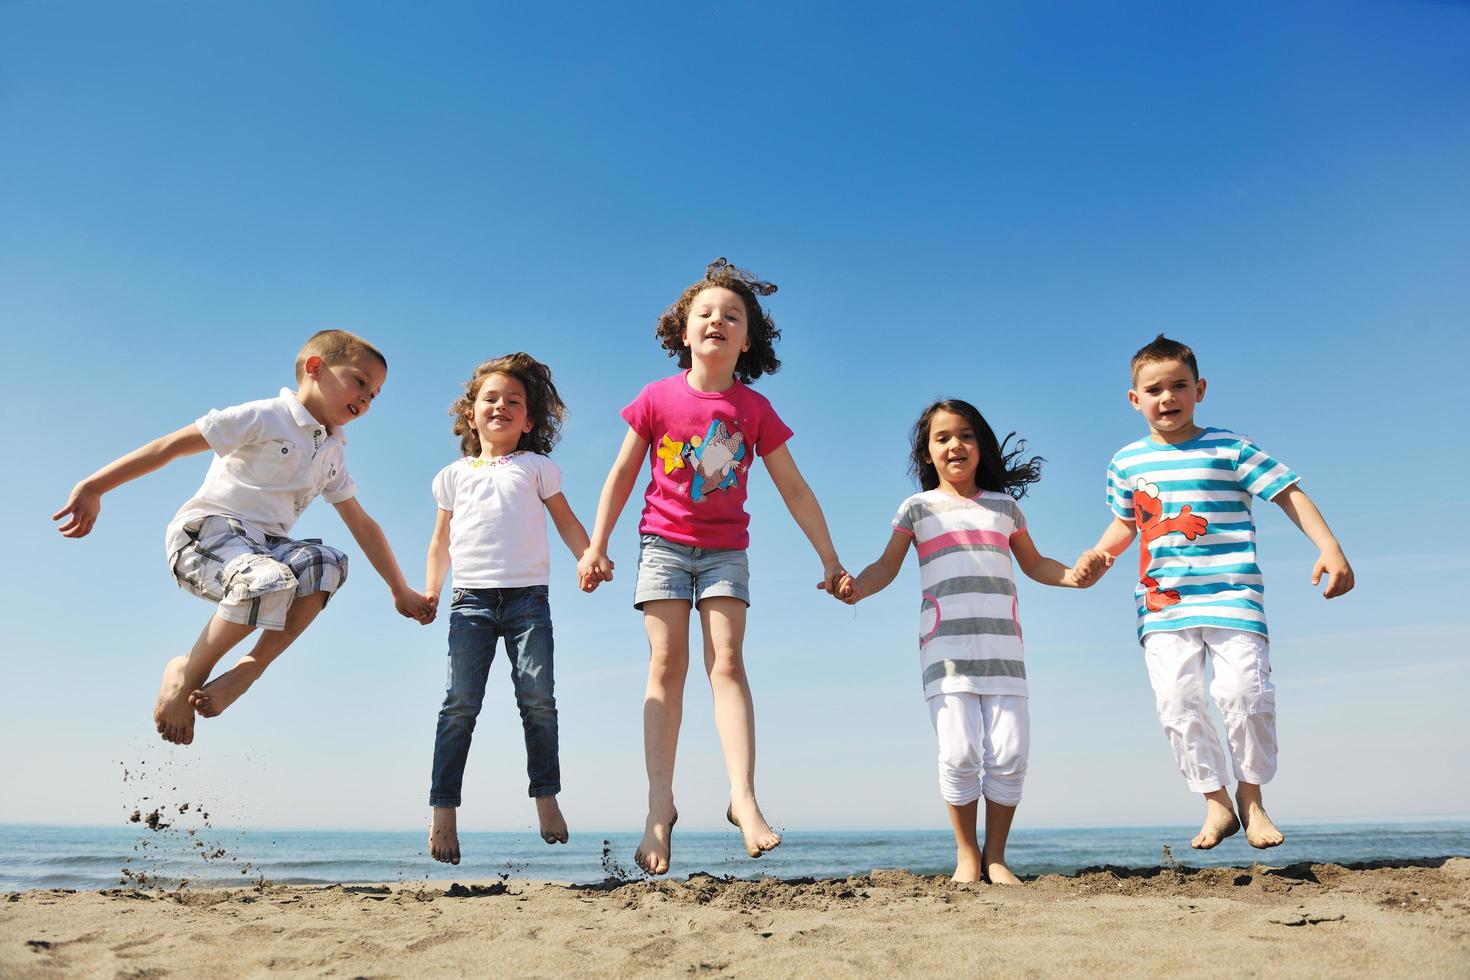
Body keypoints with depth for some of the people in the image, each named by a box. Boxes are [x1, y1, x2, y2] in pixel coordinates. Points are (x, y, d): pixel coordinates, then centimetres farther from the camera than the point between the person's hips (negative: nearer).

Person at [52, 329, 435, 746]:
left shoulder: (333, 454, 17)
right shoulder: (266, 417, -6)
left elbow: (363, 526, 21)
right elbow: (171, 445, -8)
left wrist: (401, 591, 19)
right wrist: (93, 487, -16)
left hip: (265, 545, 6)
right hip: (205, 531, -6)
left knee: (328, 563, -26)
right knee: (270, 581, -38)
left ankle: (250, 668, -20)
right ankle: (188, 672, -14)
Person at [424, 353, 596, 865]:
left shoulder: (537, 467, 14)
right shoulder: (454, 475, 19)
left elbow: (567, 521, 12)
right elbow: (441, 540, 24)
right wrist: (430, 590, 14)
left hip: (527, 596, -1)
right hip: (472, 597, 1)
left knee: (538, 698, -7)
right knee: (461, 703, -6)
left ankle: (546, 797, 5)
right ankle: (443, 812, -2)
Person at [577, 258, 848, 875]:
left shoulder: (755, 410, -1)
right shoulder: (658, 399, -2)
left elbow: (793, 488, 3)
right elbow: (622, 475, 5)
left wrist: (830, 559, 3)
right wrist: (596, 546, 2)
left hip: (726, 550, 1)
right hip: (664, 543, 0)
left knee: (726, 662, -11)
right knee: (667, 665, -6)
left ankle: (743, 797, -15)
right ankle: (660, 806, -3)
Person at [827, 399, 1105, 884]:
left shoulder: (1005, 506, 18)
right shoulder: (919, 507, 11)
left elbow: (1034, 563, 25)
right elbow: (888, 565, 6)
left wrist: (1072, 575, 5)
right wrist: (857, 586, -14)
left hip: (1002, 648, 3)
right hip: (945, 647, -2)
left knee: (1010, 754, -3)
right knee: (959, 753, -10)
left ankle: (995, 855, 12)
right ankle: (967, 856, 8)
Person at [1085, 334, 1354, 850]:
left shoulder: (1230, 448, 1)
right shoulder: (1126, 462, 12)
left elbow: (1289, 493, -2)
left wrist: (1330, 548, -13)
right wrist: (1098, 554, 6)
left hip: (1231, 592, -3)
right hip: (1162, 602, 3)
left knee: (1243, 688, -13)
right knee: (1177, 701, -4)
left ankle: (1251, 797, 9)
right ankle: (1216, 802, 10)